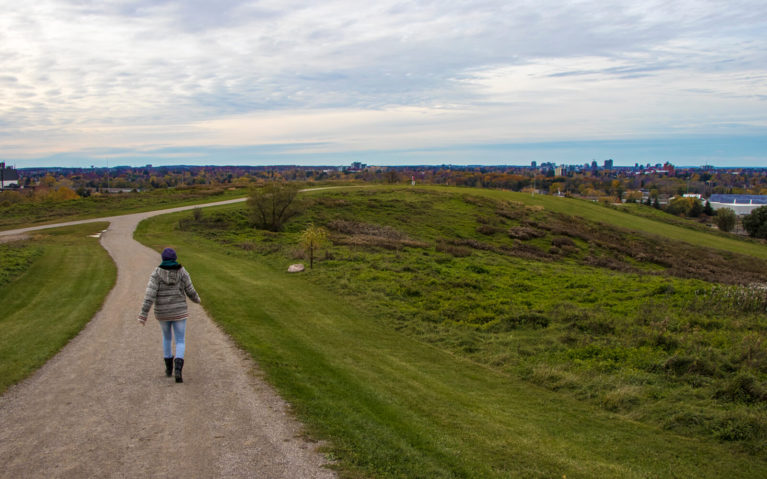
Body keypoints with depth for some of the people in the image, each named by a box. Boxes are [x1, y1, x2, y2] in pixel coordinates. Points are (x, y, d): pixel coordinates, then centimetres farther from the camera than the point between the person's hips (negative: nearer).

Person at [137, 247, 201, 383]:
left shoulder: (157, 273, -8)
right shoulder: (182, 271, -7)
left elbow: (150, 293, -15)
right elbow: (190, 291, -3)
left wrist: (143, 314, -15)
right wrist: (196, 299, 21)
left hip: (163, 312, 1)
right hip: (178, 311, -1)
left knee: (166, 336, 27)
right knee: (180, 342, 4)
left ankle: (169, 368, 34)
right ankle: (178, 370, -19)